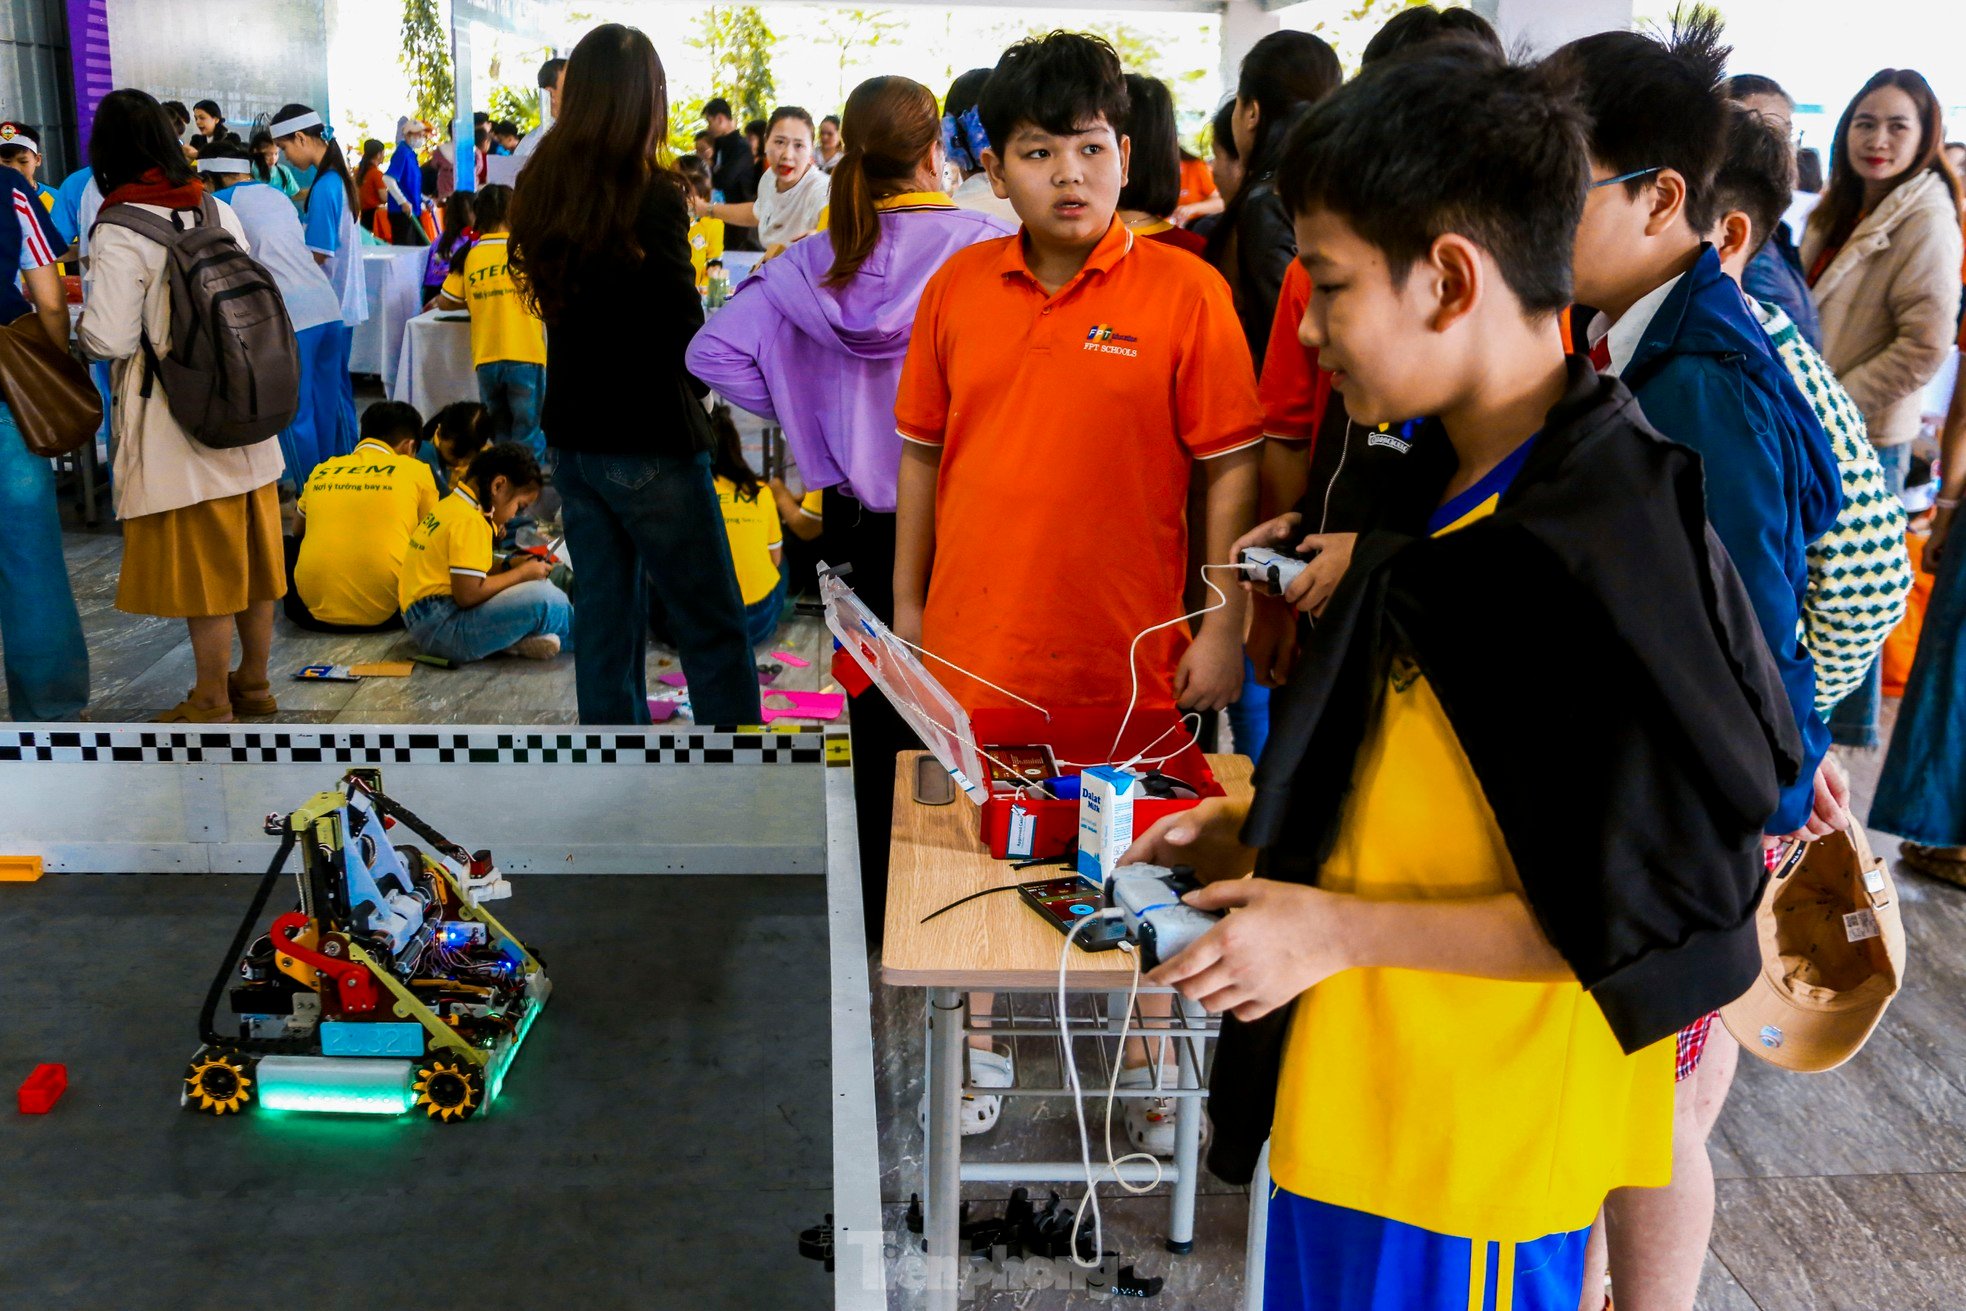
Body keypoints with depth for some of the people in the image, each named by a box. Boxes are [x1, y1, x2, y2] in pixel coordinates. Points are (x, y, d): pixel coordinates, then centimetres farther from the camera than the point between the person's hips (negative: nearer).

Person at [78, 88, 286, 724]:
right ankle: (254, 681, 29)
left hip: (178, 426, -6)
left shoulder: (120, 234, -15)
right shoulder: (220, 212, 5)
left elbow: (109, 340, -18)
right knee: (249, 552, 15)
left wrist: (72, 320, 1)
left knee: (200, 562, 3)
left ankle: (212, 703, 15)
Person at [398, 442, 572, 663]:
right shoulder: (470, 521, -17)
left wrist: (507, 566, 8)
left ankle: (517, 639, -2)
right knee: (546, 599, -23)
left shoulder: (451, 505, 13)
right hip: (441, 629, -11)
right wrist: (521, 573, -9)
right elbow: (468, 594, -22)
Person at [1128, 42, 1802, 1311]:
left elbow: (1648, 909, -22)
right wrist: (1269, 839, 5)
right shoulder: (1452, 487, 4)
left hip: (1472, 1154, -8)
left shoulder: (1607, 549, -24)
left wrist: (1337, 928, -20)